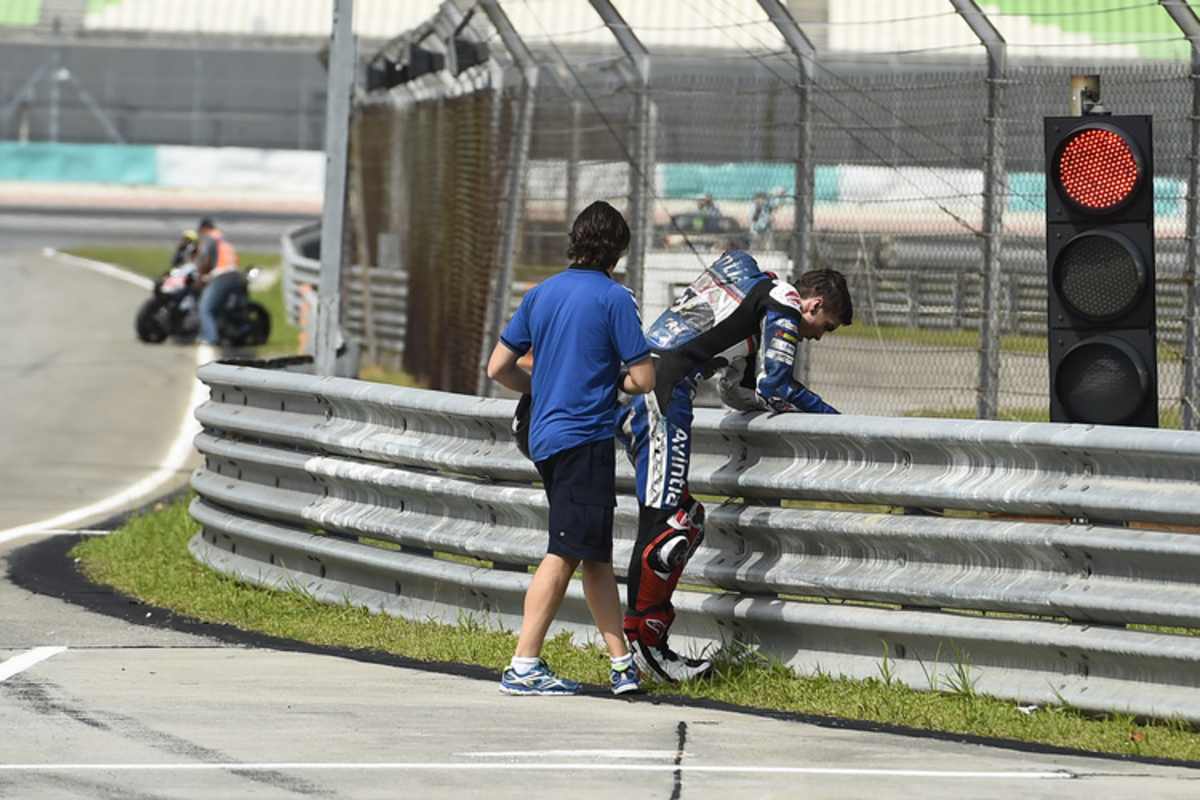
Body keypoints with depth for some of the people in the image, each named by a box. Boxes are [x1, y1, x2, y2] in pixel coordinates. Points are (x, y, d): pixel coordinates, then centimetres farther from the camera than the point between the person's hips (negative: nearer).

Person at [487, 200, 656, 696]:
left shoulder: (541, 294, 10)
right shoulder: (614, 298, -7)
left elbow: (498, 368, 12)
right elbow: (644, 378, -9)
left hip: (545, 436, 7)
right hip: (586, 437, -7)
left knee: (595, 555, 11)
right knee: (564, 554, -6)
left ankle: (622, 662, 13)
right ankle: (523, 667, -9)